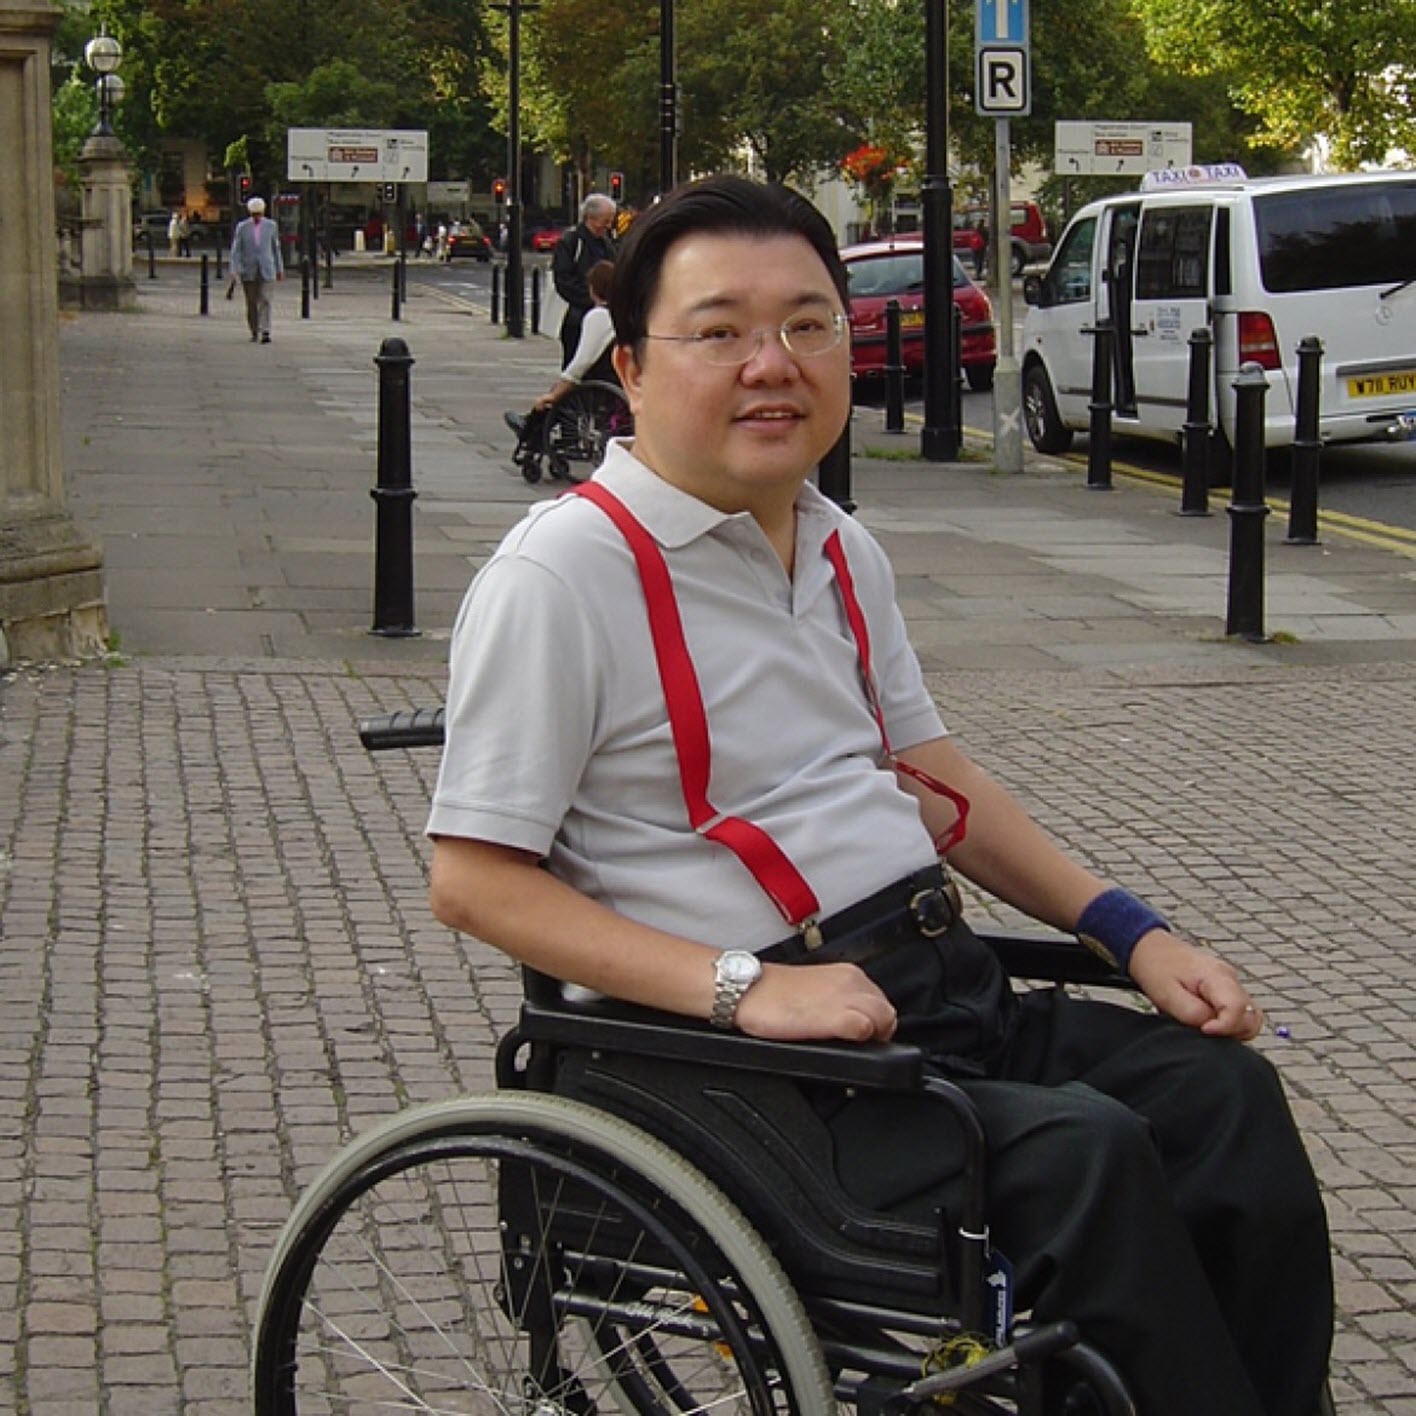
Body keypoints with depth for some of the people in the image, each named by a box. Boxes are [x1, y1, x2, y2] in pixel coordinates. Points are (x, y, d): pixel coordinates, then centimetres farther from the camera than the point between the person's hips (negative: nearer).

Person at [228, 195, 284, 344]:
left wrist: (279, 269, 12)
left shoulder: (271, 226, 3)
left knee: (264, 301, -12)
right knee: (251, 303, 5)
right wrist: (235, 269, -14)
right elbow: (236, 250, -2)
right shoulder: (242, 227, -1)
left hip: (265, 270, 0)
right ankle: (254, 332, 19)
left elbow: (276, 248, 11)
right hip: (248, 270, 0)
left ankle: (265, 333, -19)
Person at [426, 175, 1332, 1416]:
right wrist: (743, 987, -23)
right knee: (1081, 1152, -27)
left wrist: (1128, 929, 10)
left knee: (1224, 1092, -12)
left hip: (939, 985, 8)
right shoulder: (561, 574, -11)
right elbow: (473, 882, -14)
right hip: (735, 1043, -8)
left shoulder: (841, 552, 14)